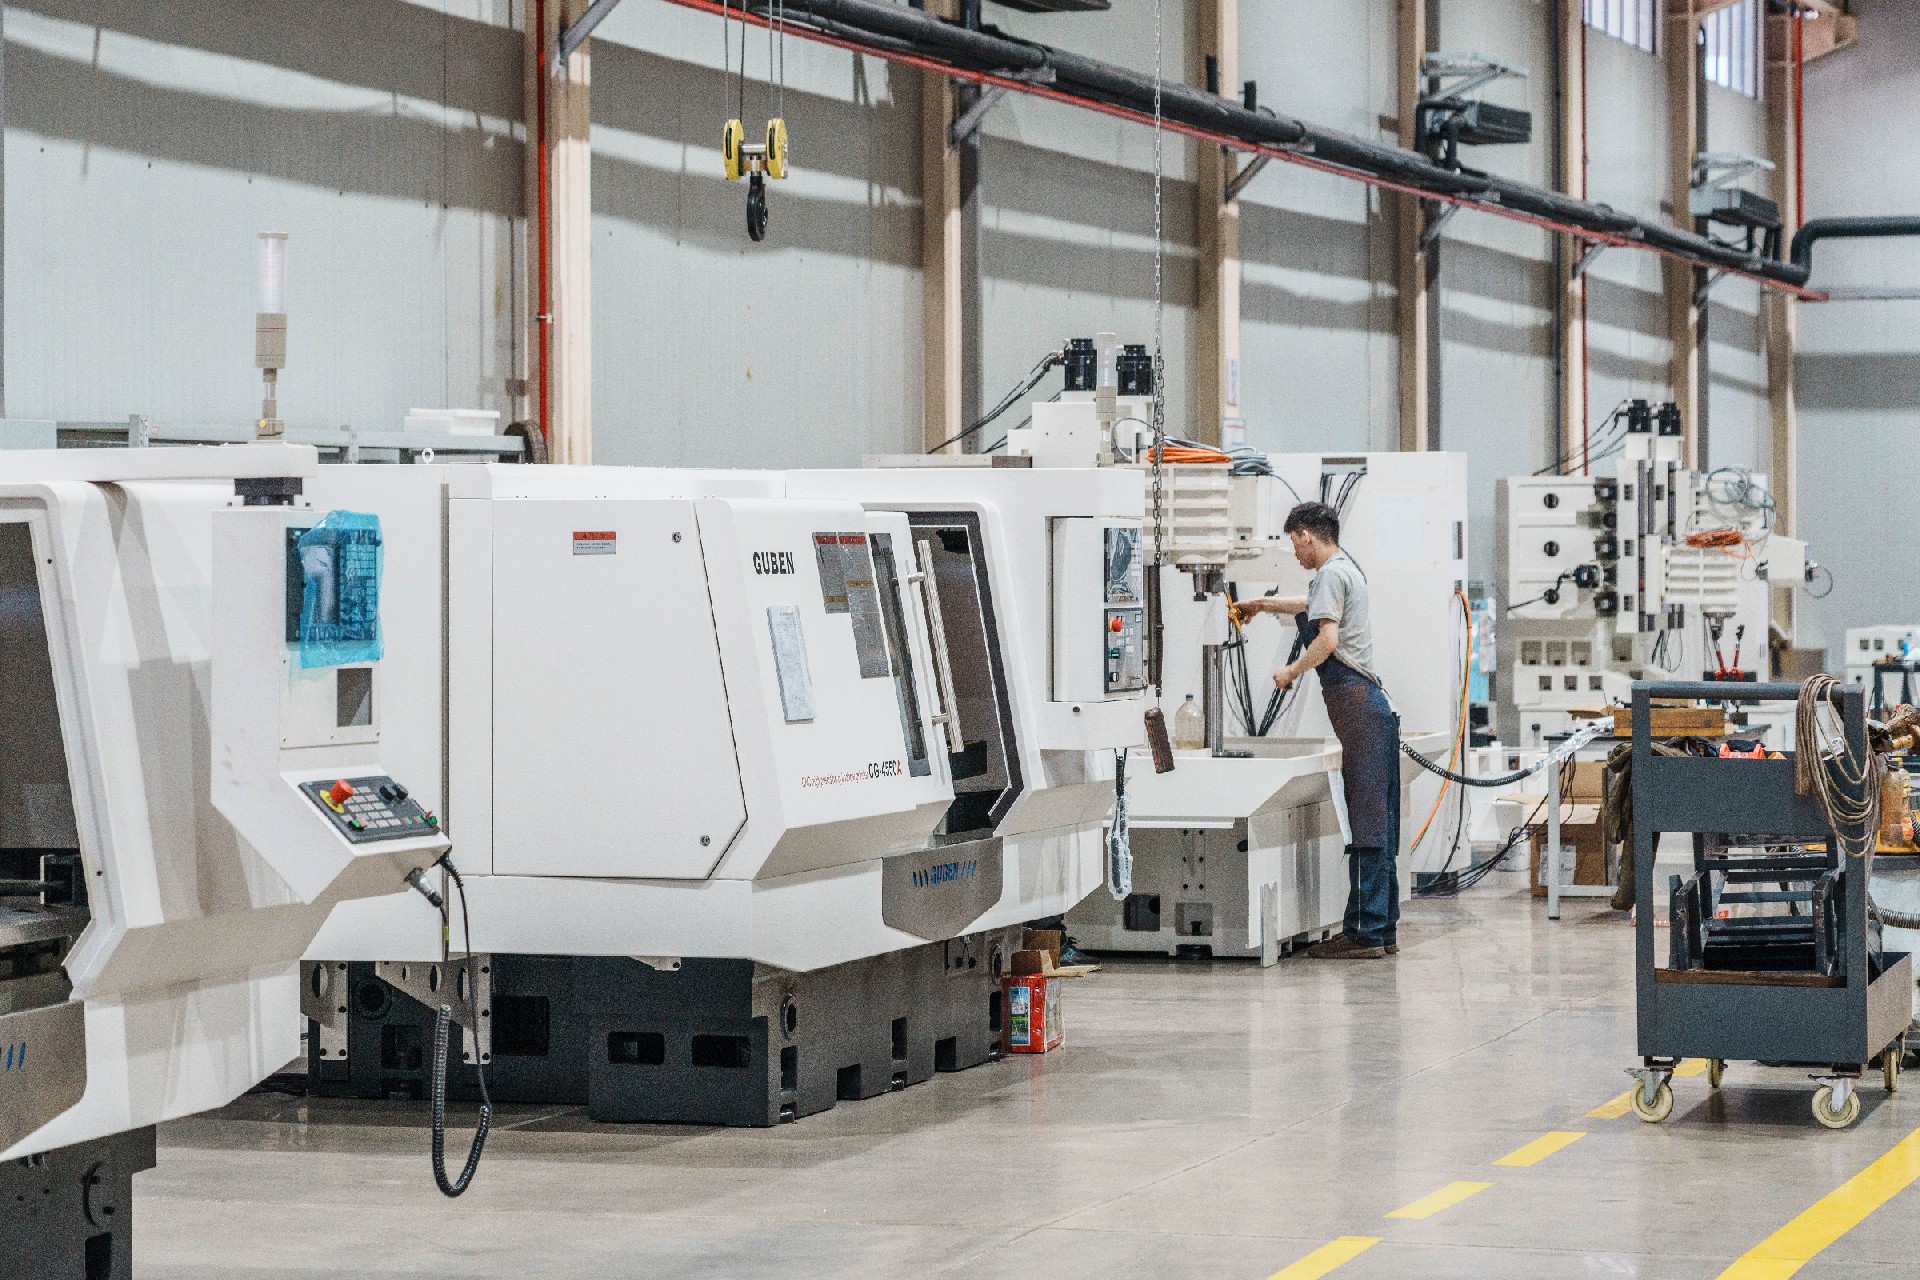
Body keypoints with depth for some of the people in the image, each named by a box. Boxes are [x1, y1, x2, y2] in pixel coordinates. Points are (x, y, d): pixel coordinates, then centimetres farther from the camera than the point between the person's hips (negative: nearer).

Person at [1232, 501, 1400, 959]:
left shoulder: (1331, 574, -7)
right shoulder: (1348, 570, 24)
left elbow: (1327, 639, -19)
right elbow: (1313, 605, 46)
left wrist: (1291, 671, -3)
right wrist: (1262, 604, 57)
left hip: (1356, 704, -10)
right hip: (1370, 705, 10)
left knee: (1365, 822, -11)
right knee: (1376, 823, 9)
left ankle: (1364, 933, -13)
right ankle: (1383, 930, 11)